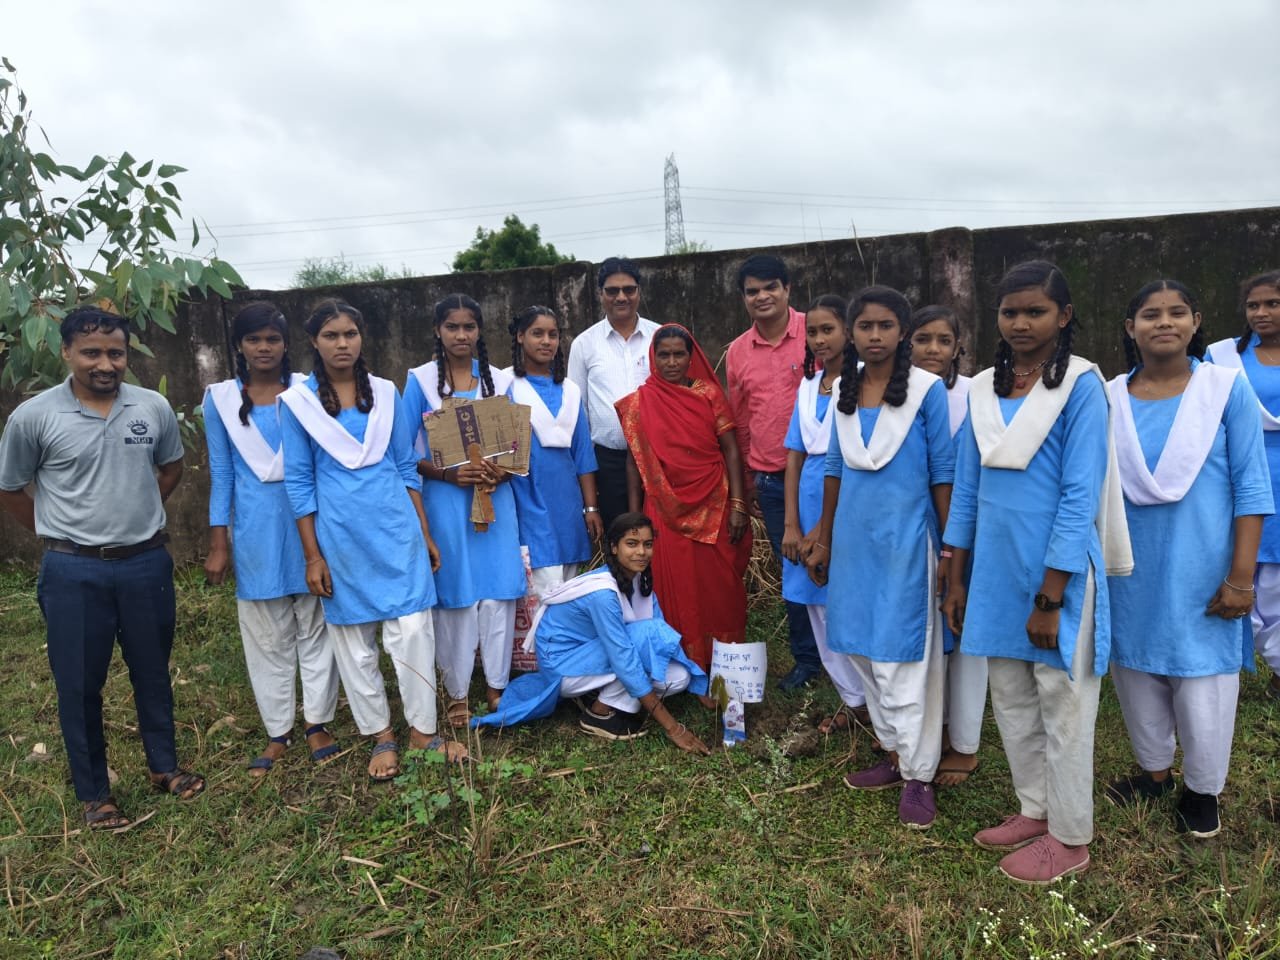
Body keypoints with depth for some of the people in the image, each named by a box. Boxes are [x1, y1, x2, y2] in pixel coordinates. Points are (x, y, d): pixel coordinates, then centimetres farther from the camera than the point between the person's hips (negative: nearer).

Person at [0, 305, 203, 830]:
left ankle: (164, 765, 35)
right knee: (79, 684, 9)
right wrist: (61, 534, 6)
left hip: (146, 563, 2)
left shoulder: (154, 407, -3)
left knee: (152, 671, 16)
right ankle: (93, 793, 25)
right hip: (74, 572, -2)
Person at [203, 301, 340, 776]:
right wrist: (218, 544, 3)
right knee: (266, 637, 9)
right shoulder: (220, 400, 3)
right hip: (256, 532, 1)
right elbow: (221, 474, 6)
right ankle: (277, 732, 23)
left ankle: (317, 722, 22)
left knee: (315, 626, 7)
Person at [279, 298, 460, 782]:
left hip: (396, 529, 1)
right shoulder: (297, 402, -1)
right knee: (353, 641, 8)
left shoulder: (385, 393, 6)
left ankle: (422, 731, 16)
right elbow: (298, 483, -1)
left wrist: (425, 534, 9)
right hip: (341, 537, -1)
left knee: (413, 630, -1)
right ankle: (381, 736, 25)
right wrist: (312, 556, -3)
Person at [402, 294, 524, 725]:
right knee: (454, 596, 3)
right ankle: (457, 693, 18)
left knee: (499, 592, 3)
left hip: (495, 498, 2)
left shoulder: (500, 380, 8)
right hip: (445, 500, -2)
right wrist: (447, 474, -16)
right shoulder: (420, 380, 0)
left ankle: (497, 685, 19)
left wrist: (503, 471, -10)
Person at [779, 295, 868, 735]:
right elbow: (795, 456, 10)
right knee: (819, 608, 11)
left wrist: (825, 527, -11)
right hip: (810, 502, 7)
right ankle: (853, 699, 25)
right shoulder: (808, 387, 11)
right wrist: (792, 525, 3)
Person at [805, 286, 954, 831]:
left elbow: (943, 472, -6)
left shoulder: (926, 390, -7)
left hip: (905, 539, -5)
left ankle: (917, 775, 15)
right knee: (862, 650, 12)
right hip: (854, 539, 6)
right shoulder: (844, 390, 7)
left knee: (903, 658, -1)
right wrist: (823, 540, 14)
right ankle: (894, 752, 29)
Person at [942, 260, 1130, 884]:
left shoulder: (1081, 386, -9)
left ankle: (1070, 838, 25)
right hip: (996, 571, 6)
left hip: (1056, 574, -5)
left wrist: (1049, 596, -16)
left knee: (1062, 706, 8)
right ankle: (1034, 810, 35)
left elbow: (1080, 498, -14)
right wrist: (956, 579, 10)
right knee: (1010, 700, 16)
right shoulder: (982, 390, 6)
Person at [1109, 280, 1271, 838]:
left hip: (1200, 572, -2)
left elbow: (1251, 487, -7)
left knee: (1203, 685, 6)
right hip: (1131, 573, 3)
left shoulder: (1227, 388, -7)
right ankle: (1154, 772, 37)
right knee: (1137, 676, 15)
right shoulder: (1110, 399, -1)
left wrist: (1241, 577, -10)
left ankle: (1202, 790, 29)